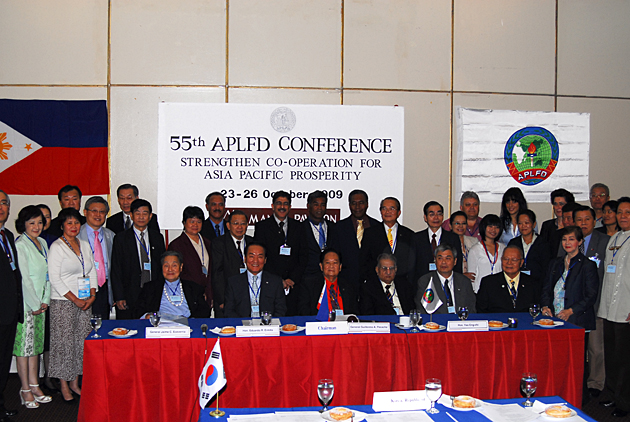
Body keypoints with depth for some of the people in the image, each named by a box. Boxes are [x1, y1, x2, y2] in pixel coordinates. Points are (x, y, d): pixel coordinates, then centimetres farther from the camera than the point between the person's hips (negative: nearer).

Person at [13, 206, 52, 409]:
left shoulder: (42, 243, 11)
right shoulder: (20, 245, -11)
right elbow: (24, 278, -14)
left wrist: (45, 300, 4)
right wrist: (34, 305, -11)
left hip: (39, 303, 7)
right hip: (25, 303, -7)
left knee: (36, 343, 11)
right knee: (24, 344, -1)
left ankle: (34, 385, 19)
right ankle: (26, 390, 6)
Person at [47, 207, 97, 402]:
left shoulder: (84, 245, 11)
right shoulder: (57, 246, -7)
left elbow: (92, 271, 13)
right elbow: (55, 278, -12)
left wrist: (92, 295, -1)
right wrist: (74, 299, -14)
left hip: (85, 302, 5)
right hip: (63, 302, -5)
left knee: (81, 341, 7)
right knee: (64, 342, -1)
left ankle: (75, 382, 18)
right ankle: (64, 385, 11)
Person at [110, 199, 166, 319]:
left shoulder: (158, 238, 12)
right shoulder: (120, 238, 3)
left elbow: (162, 265, 13)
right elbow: (116, 270, 0)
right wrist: (119, 297, -8)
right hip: (129, 296, -2)